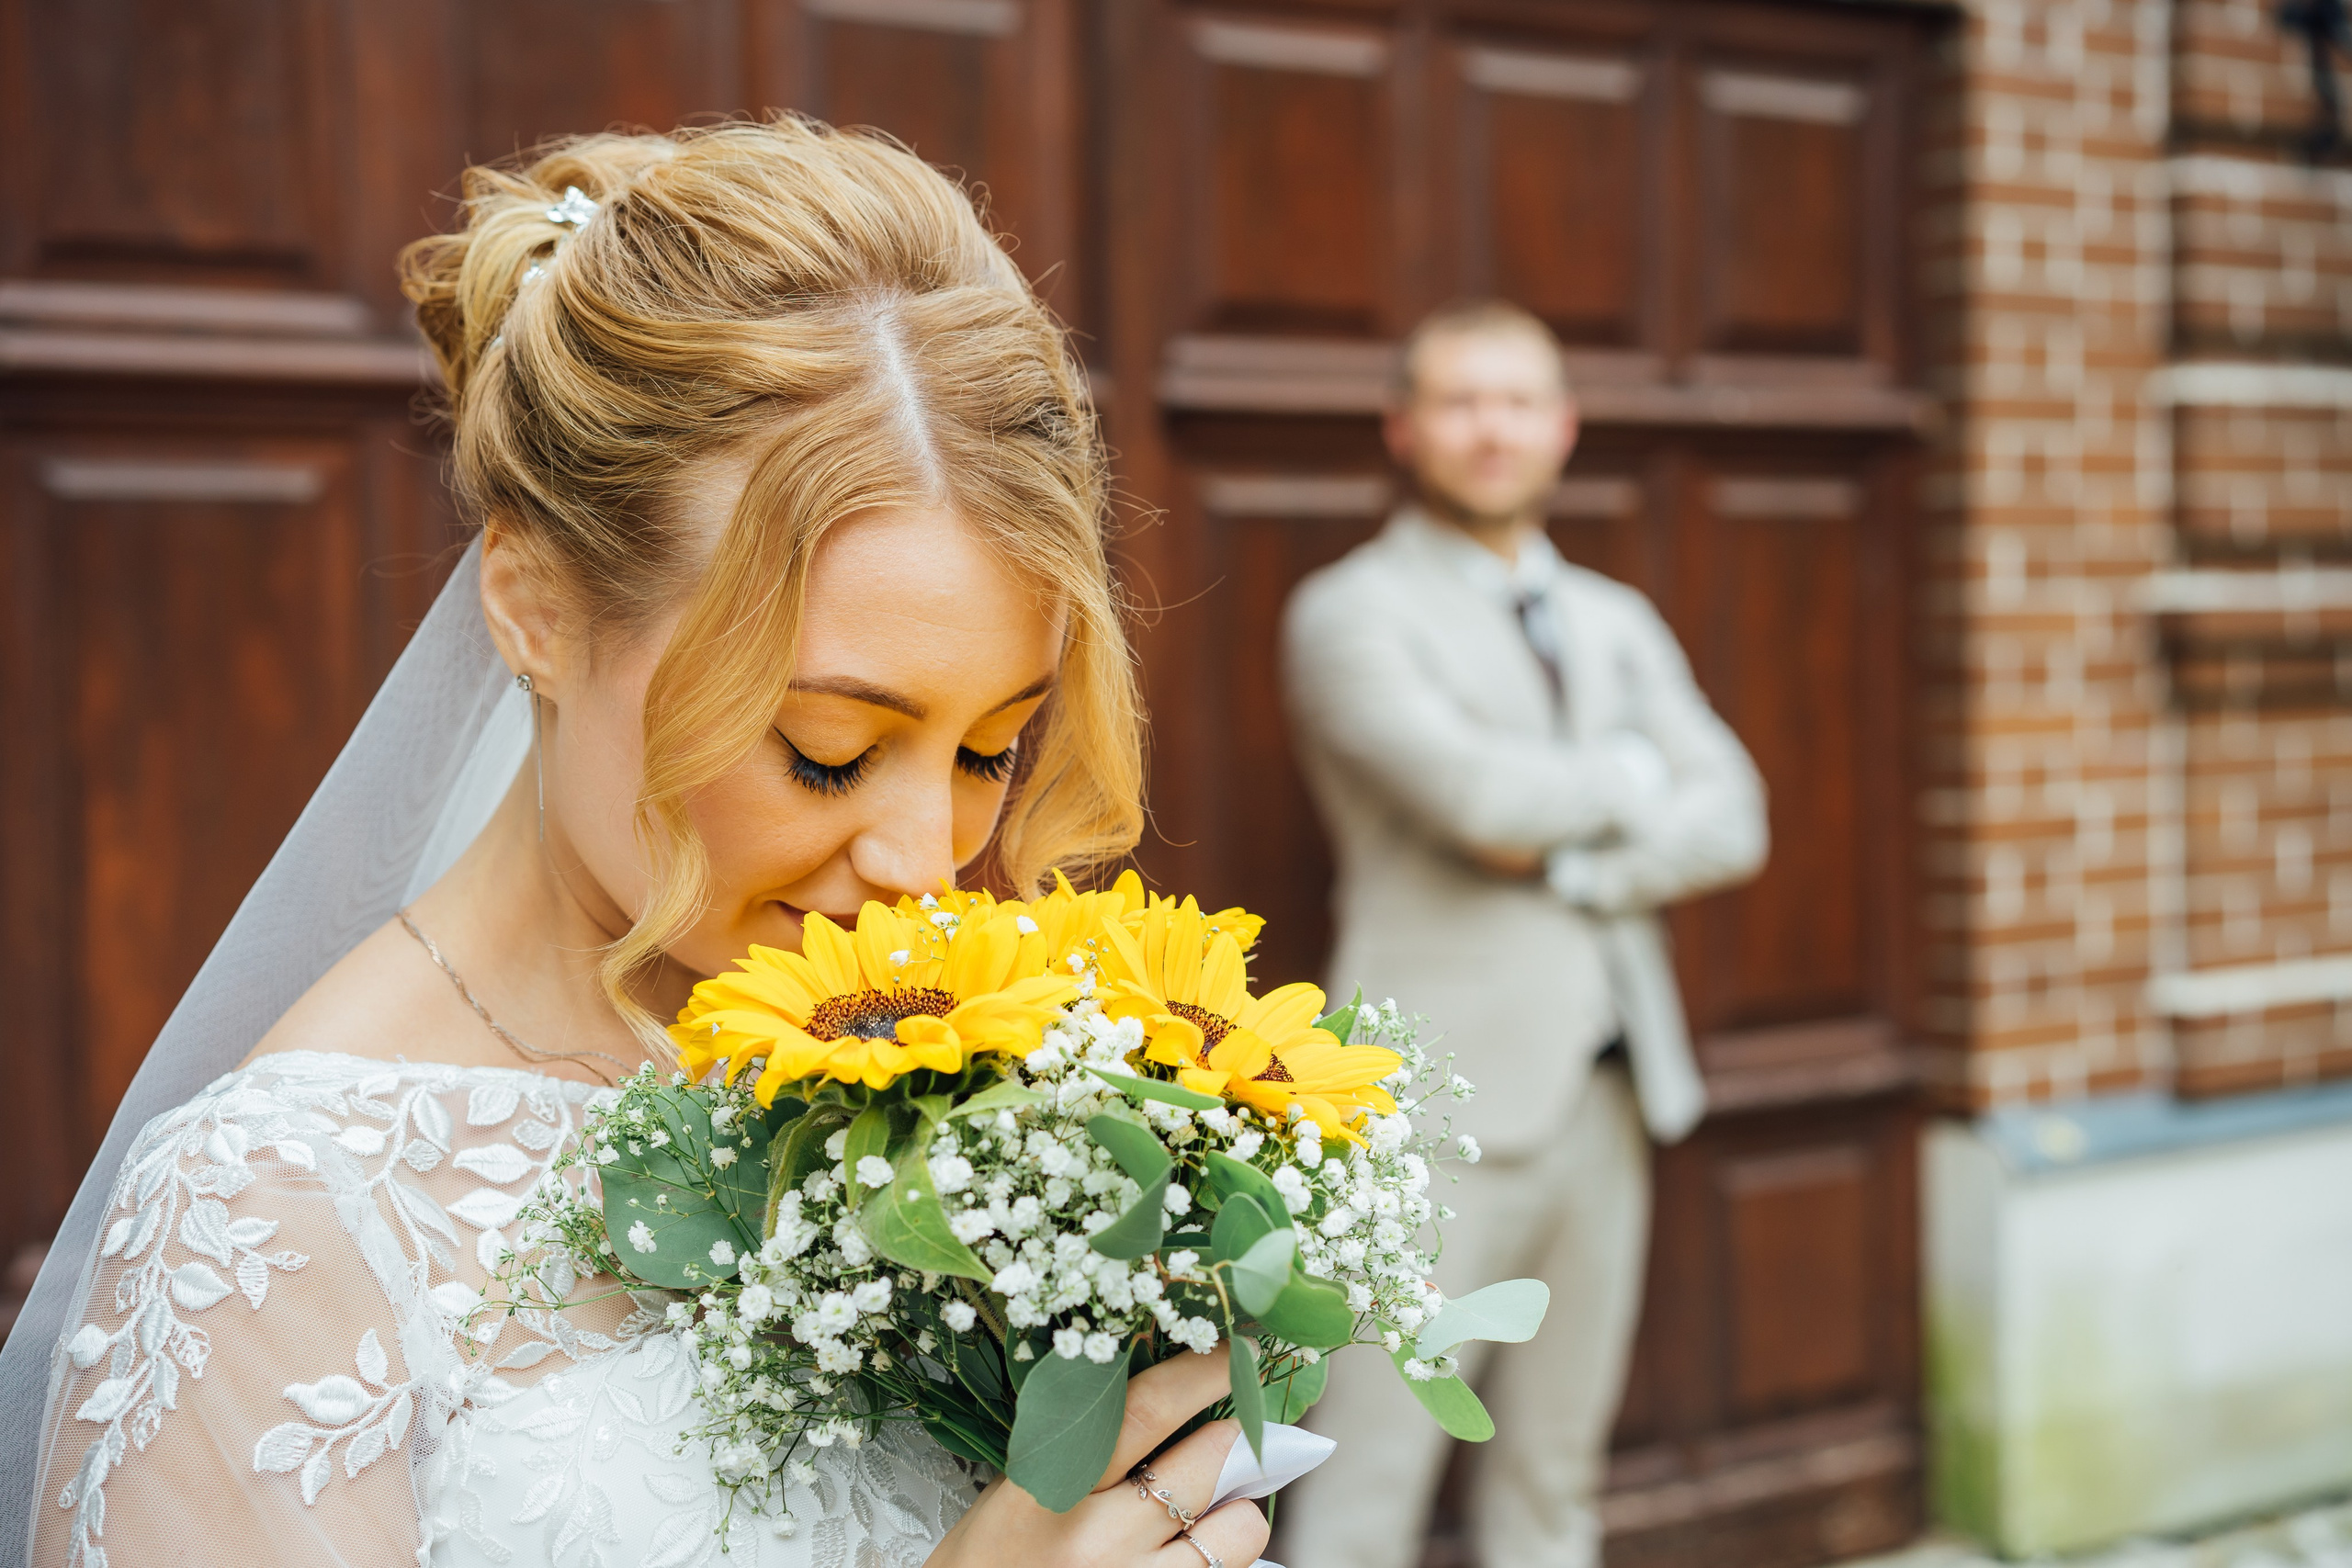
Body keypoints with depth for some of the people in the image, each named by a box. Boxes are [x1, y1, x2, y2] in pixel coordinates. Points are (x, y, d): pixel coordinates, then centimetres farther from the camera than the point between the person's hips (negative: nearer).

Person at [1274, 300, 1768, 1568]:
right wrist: (1634, 774, -1)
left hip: (1607, 1094, 6)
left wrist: (1568, 862, -9)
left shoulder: (1617, 623, 18)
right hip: (1442, 1096, -6)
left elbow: (1730, 822, 7)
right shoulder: (1350, 613, -2)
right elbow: (1480, 793, -18)